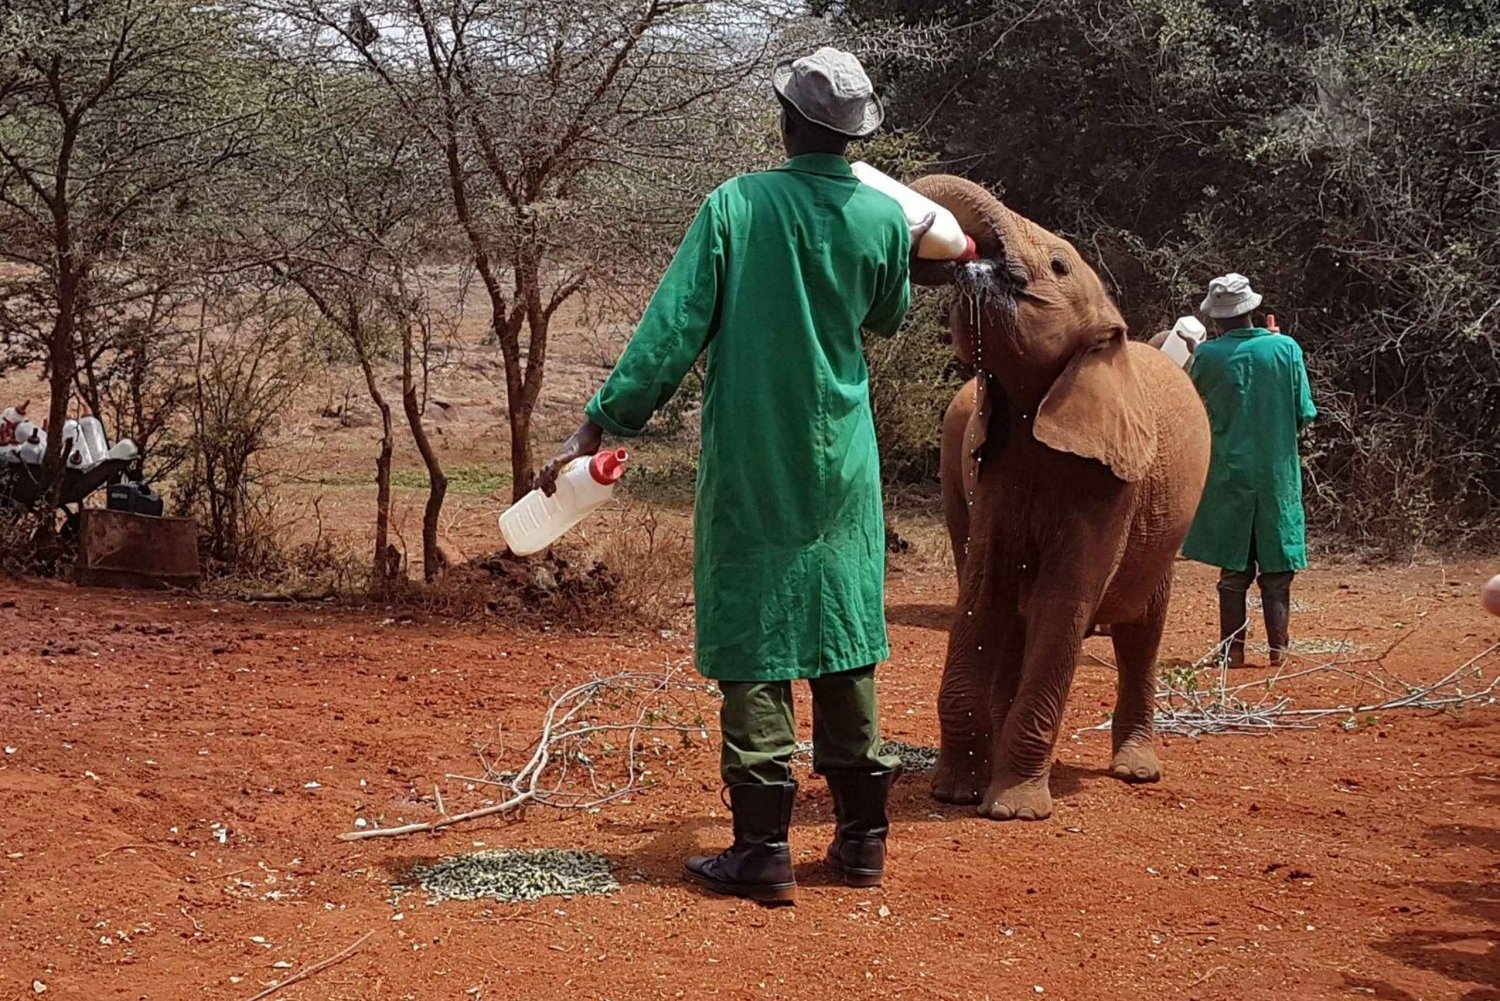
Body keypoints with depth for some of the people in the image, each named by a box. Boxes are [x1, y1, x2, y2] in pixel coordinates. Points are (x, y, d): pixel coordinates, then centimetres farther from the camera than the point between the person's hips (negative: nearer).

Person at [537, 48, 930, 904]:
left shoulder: (736, 206, -9)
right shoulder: (884, 219, 0)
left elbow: (672, 330, -11)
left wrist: (603, 425, -6)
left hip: (751, 464, -3)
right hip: (842, 464, 3)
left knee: (755, 642, 1)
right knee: (846, 638, 11)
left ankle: (764, 848, -1)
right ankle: (863, 834, 17)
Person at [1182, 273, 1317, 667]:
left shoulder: (1207, 356, -8)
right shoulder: (1287, 348, -5)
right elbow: (1304, 416, -2)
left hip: (1228, 472, 0)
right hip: (1277, 473, 1)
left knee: (1233, 569, 7)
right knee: (1276, 568, 10)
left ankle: (1233, 648, 7)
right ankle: (1278, 646, 11)